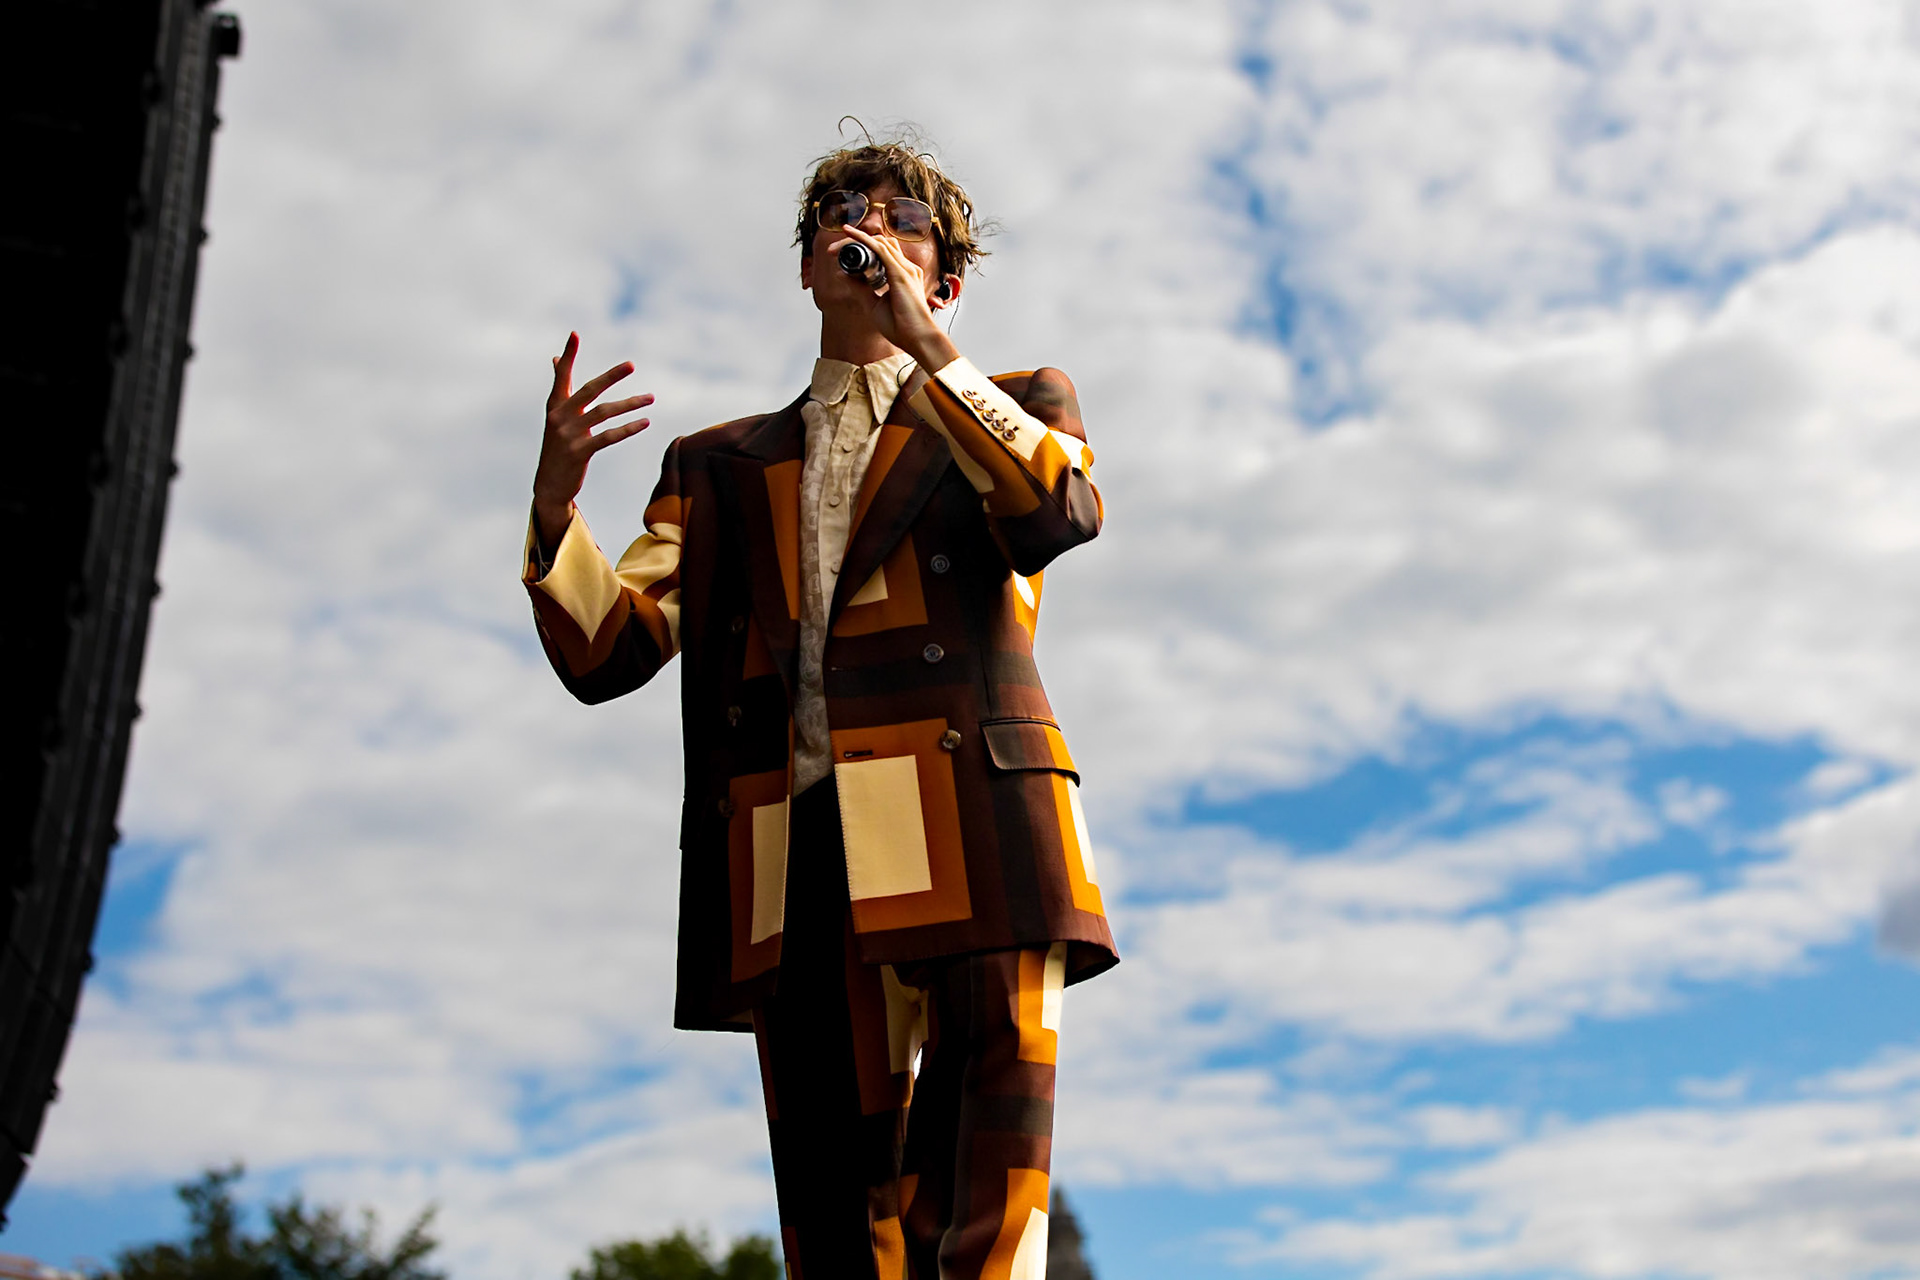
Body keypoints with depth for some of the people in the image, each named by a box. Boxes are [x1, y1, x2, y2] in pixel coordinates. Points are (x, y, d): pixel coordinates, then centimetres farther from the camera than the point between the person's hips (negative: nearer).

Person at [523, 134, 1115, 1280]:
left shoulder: (1018, 409, 21)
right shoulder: (721, 466, 26)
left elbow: (1059, 517, -4)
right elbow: (609, 652, 13)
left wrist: (925, 346, -4)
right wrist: (557, 502, -5)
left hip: (967, 838, -2)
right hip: (795, 861, 3)